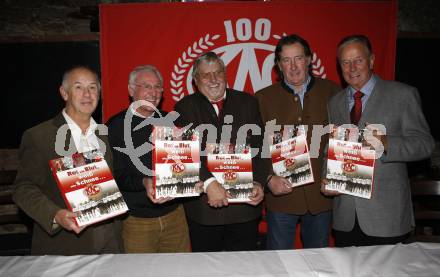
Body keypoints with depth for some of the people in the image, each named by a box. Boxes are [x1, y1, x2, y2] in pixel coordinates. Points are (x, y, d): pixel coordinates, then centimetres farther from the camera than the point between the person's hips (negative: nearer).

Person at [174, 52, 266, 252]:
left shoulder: (247, 103, 7)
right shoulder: (185, 108, 2)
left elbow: (259, 147, 3)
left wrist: (258, 182, -9)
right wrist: (208, 182, -22)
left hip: (245, 206, 1)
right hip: (204, 208, -1)